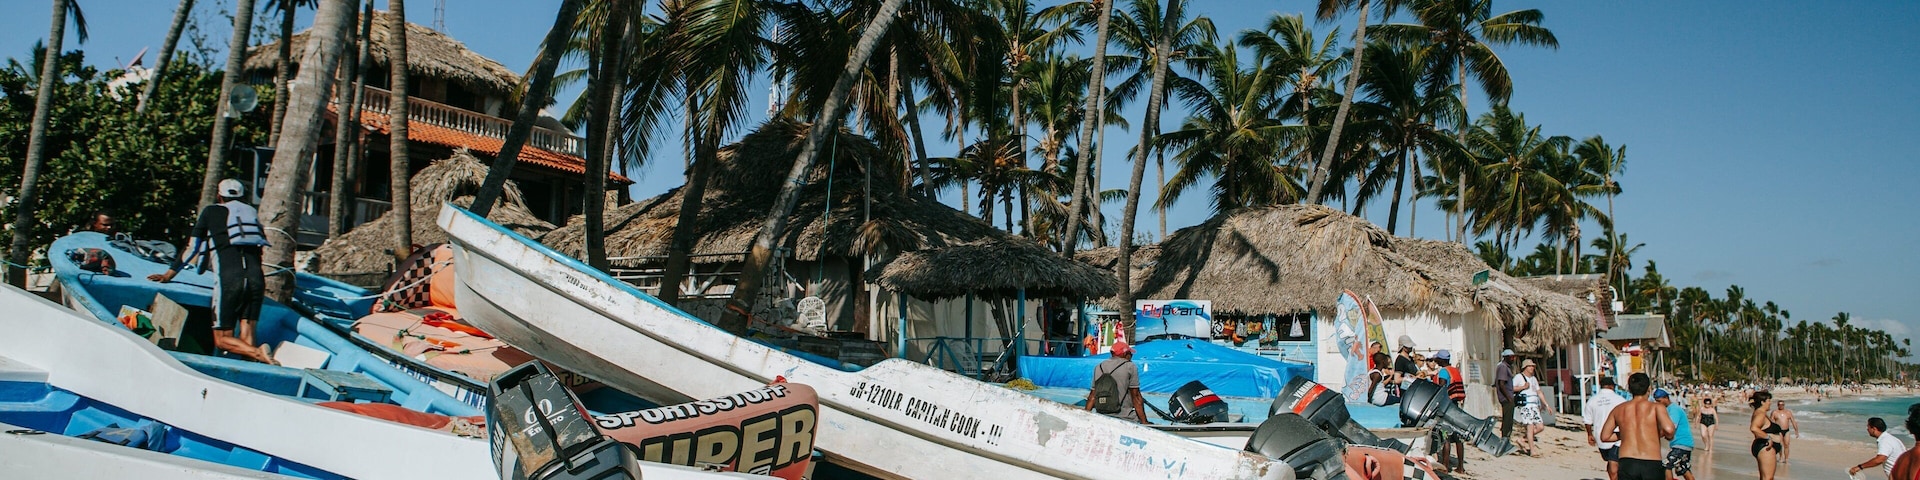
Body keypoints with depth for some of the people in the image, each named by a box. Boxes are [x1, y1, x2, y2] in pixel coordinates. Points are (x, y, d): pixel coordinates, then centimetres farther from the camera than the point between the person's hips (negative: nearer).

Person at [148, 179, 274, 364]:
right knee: (246, 337, 3)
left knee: (222, 339, 0)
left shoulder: (211, 211, 18)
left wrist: (169, 274, 34)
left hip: (228, 277, -3)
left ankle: (257, 353, -28)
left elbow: (193, 248, 22)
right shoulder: (252, 212, 25)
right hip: (256, 277, 3)